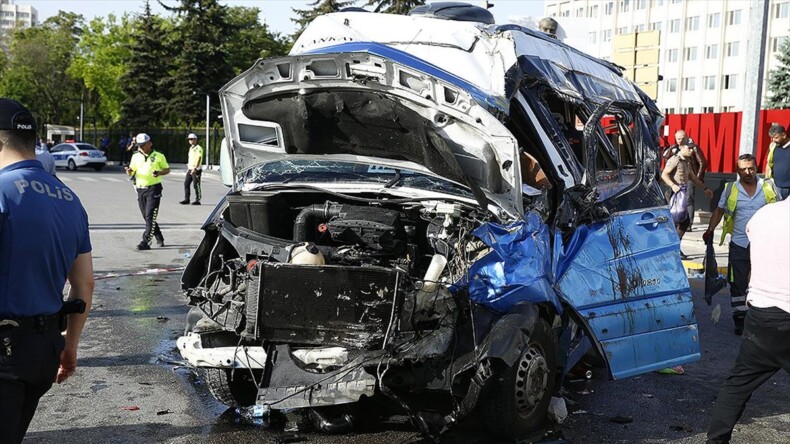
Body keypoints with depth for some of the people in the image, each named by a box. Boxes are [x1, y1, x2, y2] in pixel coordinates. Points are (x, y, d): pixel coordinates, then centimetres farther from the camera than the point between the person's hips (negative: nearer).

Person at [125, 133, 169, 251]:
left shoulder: (159, 156, 0)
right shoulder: (136, 156, 11)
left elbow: (167, 169, 6)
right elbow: (130, 172, 13)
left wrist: (159, 173, -15)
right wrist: (129, 171, -11)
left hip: (154, 189, -5)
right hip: (140, 189, 5)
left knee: (150, 216, -11)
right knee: (146, 217, 11)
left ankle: (145, 242, -13)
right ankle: (159, 238, 29)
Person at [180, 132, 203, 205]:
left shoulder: (198, 148, -10)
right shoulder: (191, 148, 18)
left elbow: (199, 158, -18)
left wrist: (195, 168, -26)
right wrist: (188, 168, 21)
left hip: (196, 170, -9)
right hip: (190, 169, 9)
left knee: (196, 185, -5)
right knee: (186, 183, 5)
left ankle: (197, 200, 1)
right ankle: (186, 199, 10)